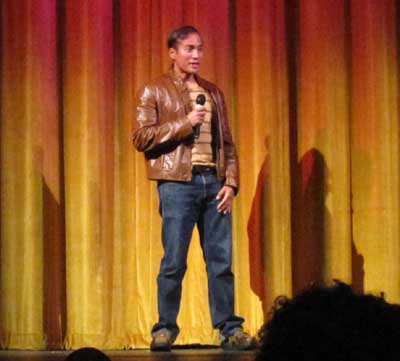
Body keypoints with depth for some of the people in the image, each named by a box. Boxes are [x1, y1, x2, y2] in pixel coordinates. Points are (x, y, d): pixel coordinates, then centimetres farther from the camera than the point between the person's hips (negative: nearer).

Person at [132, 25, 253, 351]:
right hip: (177, 183, -4)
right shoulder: (154, 91, 4)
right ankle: (165, 328, 6)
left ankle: (229, 329, 6)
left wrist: (230, 182, 2)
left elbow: (227, 142, 15)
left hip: (214, 181, 4)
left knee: (221, 260, 2)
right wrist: (184, 123, -12)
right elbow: (141, 137, -6)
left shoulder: (213, 93, 17)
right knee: (174, 261, -4)